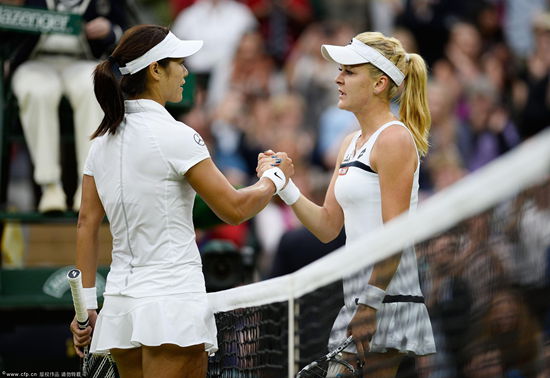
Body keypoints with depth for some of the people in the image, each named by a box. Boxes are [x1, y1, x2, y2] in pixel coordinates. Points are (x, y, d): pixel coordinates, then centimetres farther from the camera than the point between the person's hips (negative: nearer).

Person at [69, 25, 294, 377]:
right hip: (172, 302, -7)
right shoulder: (174, 136, -12)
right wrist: (276, 176, 8)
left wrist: (87, 304, 13)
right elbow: (234, 209, -10)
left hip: (121, 301, 7)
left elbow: (87, 225, 10)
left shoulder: (103, 141, 9)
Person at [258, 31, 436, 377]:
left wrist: (370, 304, -19)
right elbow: (328, 226, 15)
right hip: (362, 288, 9)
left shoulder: (394, 139, -10)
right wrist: (282, 185, 3)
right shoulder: (352, 143, 17)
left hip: (388, 294, -9)